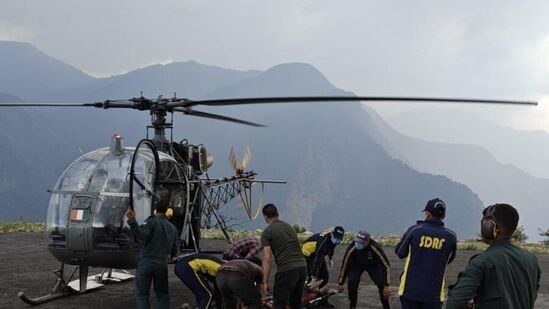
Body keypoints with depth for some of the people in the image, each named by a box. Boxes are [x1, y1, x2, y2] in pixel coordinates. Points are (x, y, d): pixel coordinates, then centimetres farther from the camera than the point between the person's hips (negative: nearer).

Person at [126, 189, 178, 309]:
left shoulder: (151, 221, -7)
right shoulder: (172, 228, 11)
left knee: (142, 294, 3)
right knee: (162, 293, 16)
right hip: (162, 264, 4)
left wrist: (132, 220, -37)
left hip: (145, 263, -4)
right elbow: (174, 250, 16)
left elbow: (142, 235, -27)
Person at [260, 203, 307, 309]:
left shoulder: (267, 232, 0)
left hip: (286, 270, -7)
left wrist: (265, 282, -5)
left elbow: (267, 259, -8)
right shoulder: (290, 227, 22)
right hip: (302, 267, 7)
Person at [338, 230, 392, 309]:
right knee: (352, 282, -21)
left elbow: (386, 266, -30)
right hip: (356, 264, 0)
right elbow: (345, 265, -19)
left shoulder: (375, 248, -38)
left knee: (382, 284, -16)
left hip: (373, 265, 0)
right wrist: (341, 283, -11)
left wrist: (387, 286, -32)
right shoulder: (352, 248, -33)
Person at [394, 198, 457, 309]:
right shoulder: (450, 237, -3)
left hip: (410, 289, 0)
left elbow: (399, 252, 4)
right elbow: (448, 259, 12)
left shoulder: (415, 230, -8)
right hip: (434, 293, 1)